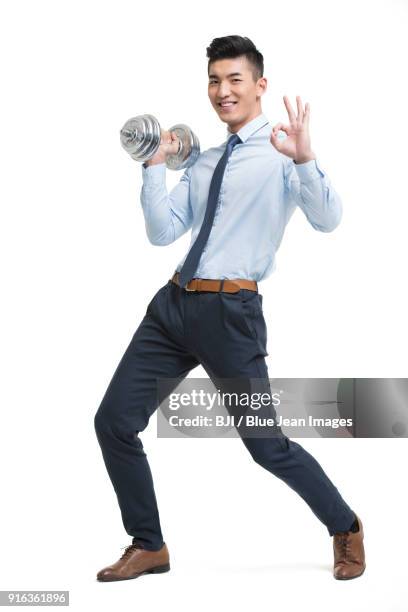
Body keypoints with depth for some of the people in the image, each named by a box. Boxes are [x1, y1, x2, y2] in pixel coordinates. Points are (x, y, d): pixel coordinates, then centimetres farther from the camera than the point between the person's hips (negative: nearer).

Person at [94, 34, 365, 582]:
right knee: (114, 423, 4)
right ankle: (149, 547, 20)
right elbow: (162, 233, 10)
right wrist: (155, 166, 2)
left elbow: (328, 219, -19)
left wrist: (306, 160, -35)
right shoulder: (203, 163, 16)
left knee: (267, 445, 0)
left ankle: (346, 527, 26)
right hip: (174, 304, 7)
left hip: (231, 312, -7)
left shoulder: (281, 152, -4)